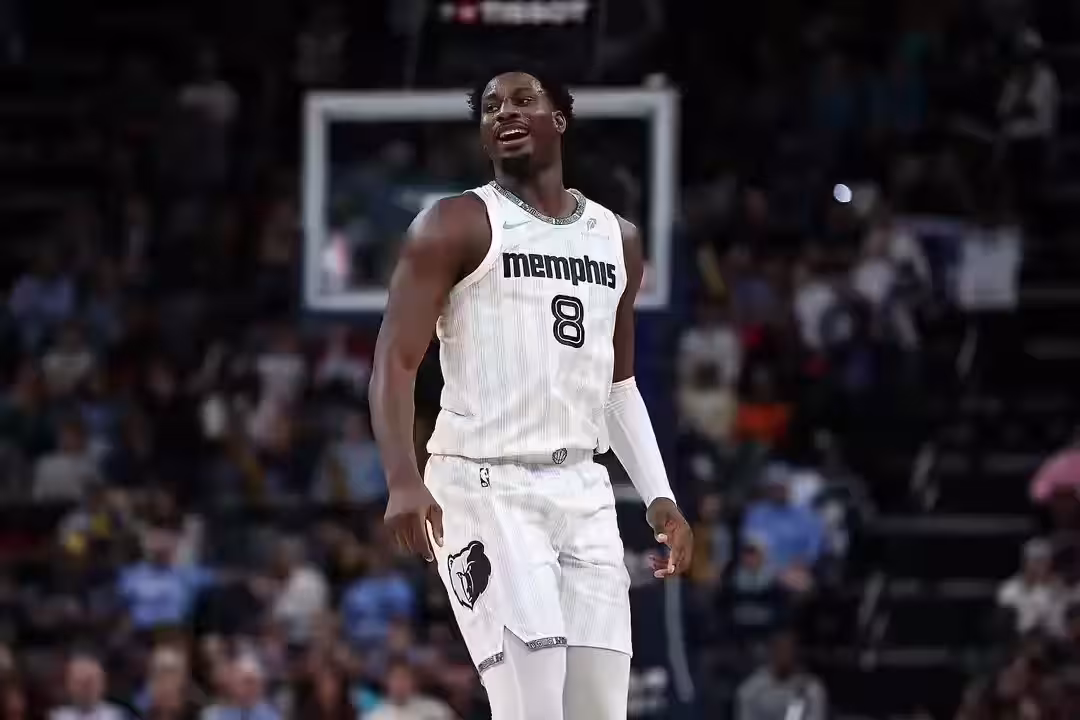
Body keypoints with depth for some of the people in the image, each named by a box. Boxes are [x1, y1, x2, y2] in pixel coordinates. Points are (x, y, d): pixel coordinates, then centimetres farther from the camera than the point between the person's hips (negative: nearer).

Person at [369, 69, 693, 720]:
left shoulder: (617, 238, 15)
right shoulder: (457, 226, -4)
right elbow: (395, 363, -10)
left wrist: (660, 497, 15)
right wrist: (405, 482, -24)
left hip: (583, 491, 6)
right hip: (483, 486, -6)